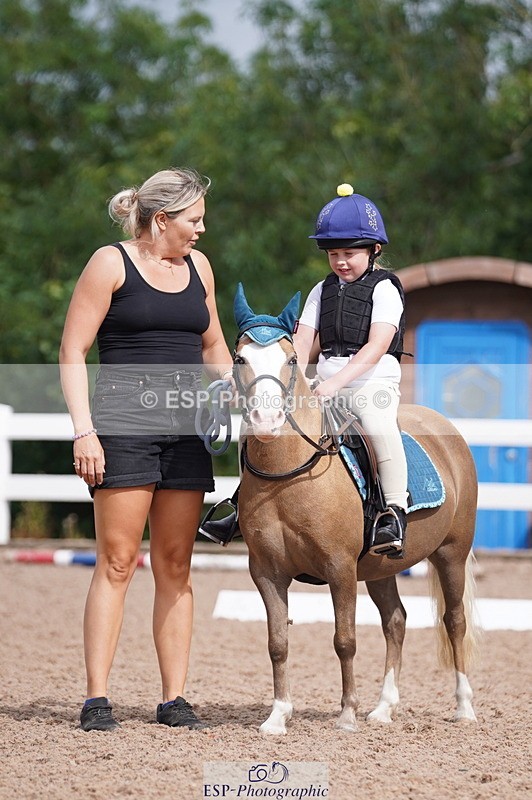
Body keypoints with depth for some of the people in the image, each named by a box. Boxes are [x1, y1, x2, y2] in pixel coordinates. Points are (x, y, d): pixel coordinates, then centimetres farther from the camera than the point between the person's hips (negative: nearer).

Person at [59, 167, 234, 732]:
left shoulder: (197, 267, 15)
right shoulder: (111, 264, -3)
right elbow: (72, 353, -6)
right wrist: (84, 430, -14)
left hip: (186, 430, 6)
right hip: (123, 426, -6)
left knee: (175, 567, 6)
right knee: (116, 562, -7)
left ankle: (174, 699, 10)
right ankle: (96, 700, -5)